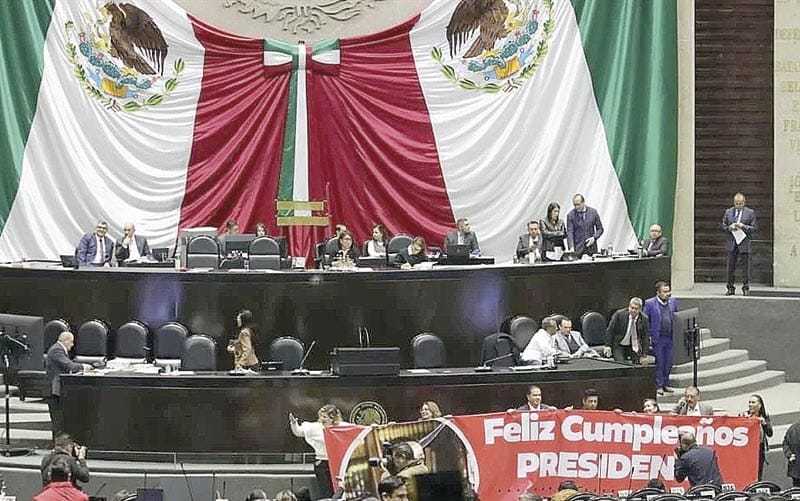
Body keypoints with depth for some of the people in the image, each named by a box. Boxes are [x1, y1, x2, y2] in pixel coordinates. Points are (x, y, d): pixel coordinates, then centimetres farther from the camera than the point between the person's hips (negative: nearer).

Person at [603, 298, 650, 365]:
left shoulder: (643, 319, -9)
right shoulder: (619, 314, -15)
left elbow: (646, 338, -6)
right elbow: (610, 330, -9)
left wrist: (644, 355, -10)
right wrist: (608, 345, -15)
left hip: (634, 347, 2)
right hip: (619, 346, -2)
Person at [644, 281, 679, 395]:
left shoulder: (673, 301, 8)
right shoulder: (650, 303, -6)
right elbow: (645, 321, -2)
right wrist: (648, 336, -8)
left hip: (670, 338, 4)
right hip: (658, 338, -4)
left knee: (669, 363, 9)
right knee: (659, 363, 2)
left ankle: (665, 384, 21)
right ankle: (658, 386, 11)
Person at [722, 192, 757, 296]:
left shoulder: (750, 212, 3)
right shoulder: (728, 212, 11)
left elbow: (755, 228, 1)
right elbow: (723, 227, 12)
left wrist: (743, 226, -14)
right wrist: (729, 228, -9)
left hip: (744, 244, -2)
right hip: (731, 244, 2)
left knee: (745, 267, 0)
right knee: (731, 267, 3)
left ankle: (745, 288, 6)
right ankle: (730, 288, 9)